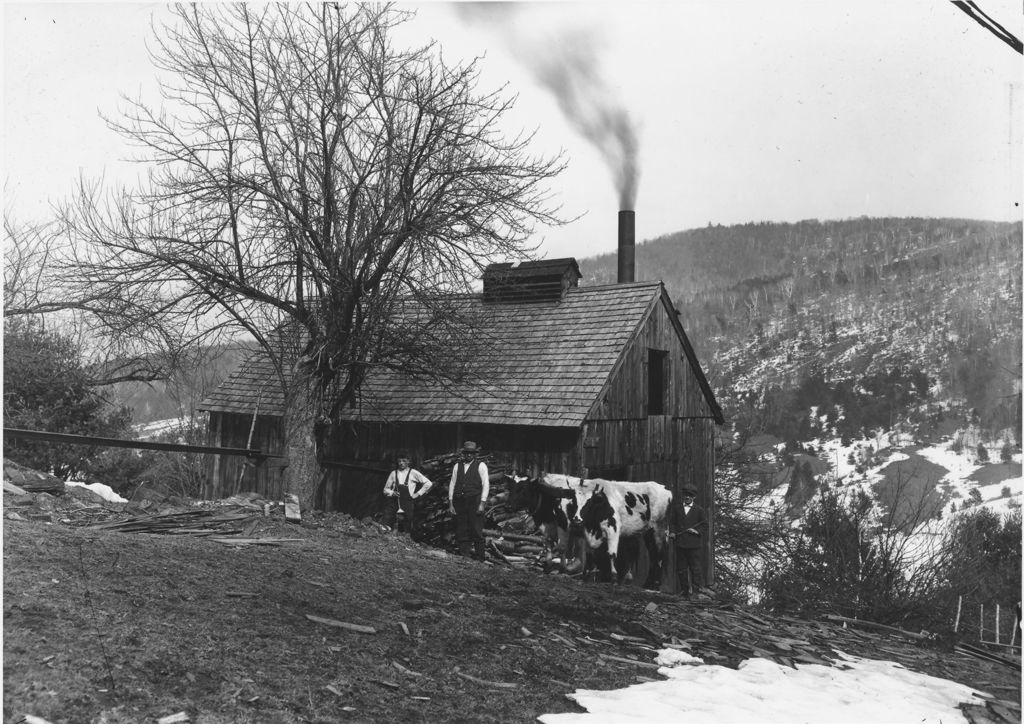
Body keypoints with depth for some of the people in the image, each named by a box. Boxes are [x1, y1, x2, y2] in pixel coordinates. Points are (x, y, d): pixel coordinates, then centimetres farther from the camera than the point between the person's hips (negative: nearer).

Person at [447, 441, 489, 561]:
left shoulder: (481, 465, 4)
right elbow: (452, 484, 13)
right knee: (461, 532, 1)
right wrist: (450, 503, 6)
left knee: (476, 532, -6)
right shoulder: (457, 466, 14)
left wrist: (482, 503, -8)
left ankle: (479, 559, -1)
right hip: (459, 503, 3)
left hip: (474, 502, -3)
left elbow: (485, 485, 0)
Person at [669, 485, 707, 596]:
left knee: (695, 566, -3)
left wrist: (697, 531, -10)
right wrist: (672, 532, -3)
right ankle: (684, 589, 15)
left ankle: (698, 587, 4)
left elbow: (705, 525, 6)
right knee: (681, 568, 7)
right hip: (680, 542, 3)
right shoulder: (677, 507, 11)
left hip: (693, 544, -3)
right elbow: (672, 521, 14)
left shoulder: (699, 510, 4)